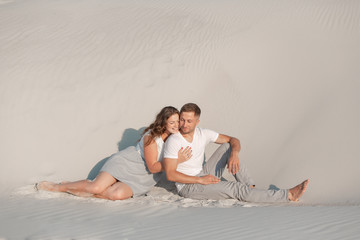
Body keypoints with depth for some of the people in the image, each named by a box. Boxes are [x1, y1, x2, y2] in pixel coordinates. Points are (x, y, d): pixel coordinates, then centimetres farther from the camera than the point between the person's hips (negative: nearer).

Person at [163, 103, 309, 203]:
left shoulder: (203, 134, 1)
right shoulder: (174, 141, -17)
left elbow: (234, 140, 6)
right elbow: (170, 174, -21)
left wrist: (234, 153, -19)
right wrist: (200, 180, -23)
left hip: (203, 176, 7)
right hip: (188, 187, -7)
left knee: (228, 147, -5)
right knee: (237, 189, -20)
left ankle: (250, 187, -14)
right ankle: (290, 195, -18)